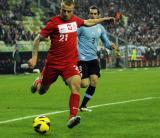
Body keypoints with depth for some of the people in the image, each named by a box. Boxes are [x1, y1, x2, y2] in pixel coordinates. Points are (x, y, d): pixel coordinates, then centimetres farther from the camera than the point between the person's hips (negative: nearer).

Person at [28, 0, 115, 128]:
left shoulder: (75, 20, 3)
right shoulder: (54, 22, -12)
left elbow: (88, 22, 26)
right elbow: (38, 39, -6)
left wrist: (104, 19, 28)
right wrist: (34, 57, -13)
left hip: (70, 62, 2)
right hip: (53, 62, -2)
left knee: (76, 85, -23)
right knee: (42, 90, 15)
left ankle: (72, 117, -25)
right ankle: (38, 83, 53)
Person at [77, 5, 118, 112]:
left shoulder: (100, 28, 9)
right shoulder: (82, 25, -8)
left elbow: (106, 42, 16)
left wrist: (111, 45, -7)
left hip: (93, 58, 5)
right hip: (82, 58, -5)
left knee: (94, 81, -9)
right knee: (85, 84, -14)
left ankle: (83, 105, 5)